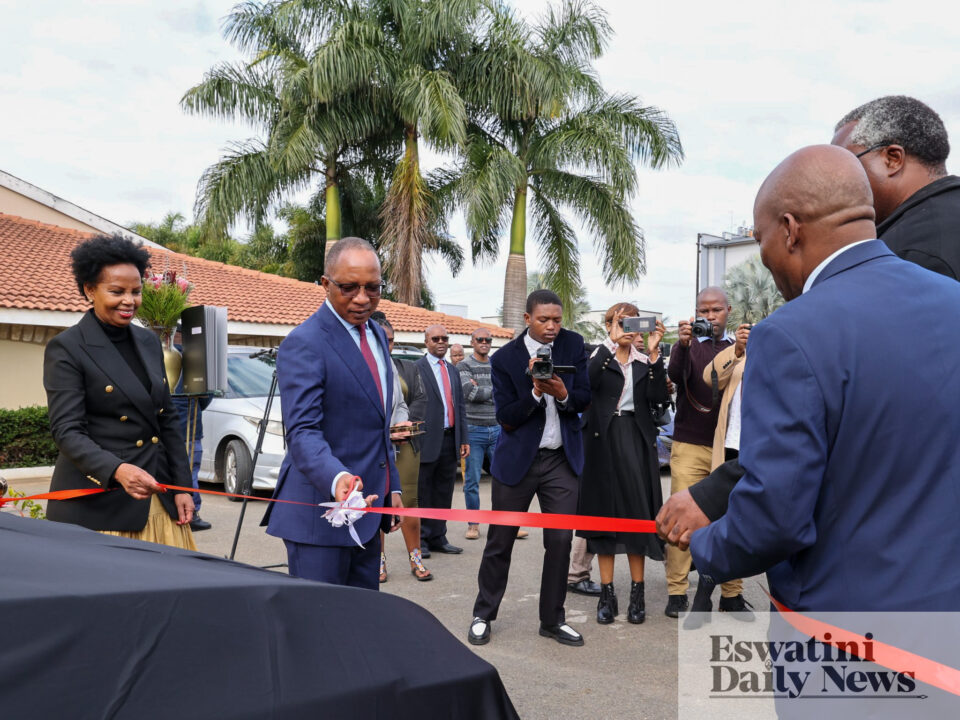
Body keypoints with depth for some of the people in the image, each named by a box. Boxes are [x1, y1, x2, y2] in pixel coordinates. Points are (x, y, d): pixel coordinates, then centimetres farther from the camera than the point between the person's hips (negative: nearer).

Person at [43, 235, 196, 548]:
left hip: (160, 498, 5)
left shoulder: (149, 342, 11)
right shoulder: (65, 349, -7)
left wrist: (182, 487, 9)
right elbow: (66, 430, -14)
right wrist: (118, 471, -31)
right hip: (98, 505, -5)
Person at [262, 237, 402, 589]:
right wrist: (336, 479, -43)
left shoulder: (376, 334, 11)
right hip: (321, 512, -8)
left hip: (368, 507, 8)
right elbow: (303, 430, -25)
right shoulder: (303, 344, -16)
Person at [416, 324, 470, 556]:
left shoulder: (452, 370, 17)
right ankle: (420, 539, 13)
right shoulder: (416, 368, -5)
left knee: (444, 493, 12)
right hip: (428, 441, -6)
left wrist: (463, 439, 13)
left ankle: (438, 538, 21)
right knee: (422, 494, 3)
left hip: (450, 440, 7)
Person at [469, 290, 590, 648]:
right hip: (517, 458, -2)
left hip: (562, 458, 3)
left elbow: (585, 400, 0)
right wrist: (536, 391, -25)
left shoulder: (573, 345, -1)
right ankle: (483, 615, 24)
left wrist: (564, 393, -22)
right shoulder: (505, 358, -9)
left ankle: (552, 620, 20)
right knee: (500, 541, 6)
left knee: (560, 541, 4)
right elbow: (505, 418, -9)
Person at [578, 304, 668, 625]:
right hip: (603, 440, -2)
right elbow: (588, 381, -21)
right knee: (604, 513, 3)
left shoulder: (644, 362, 9)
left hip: (636, 442, 2)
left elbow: (658, 396, -7)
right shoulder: (596, 357, 1)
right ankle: (607, 595, 10)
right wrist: (612, 342, -27)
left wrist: (654, 352, -15)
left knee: (637, 513, 2)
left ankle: (637, 593, 11)